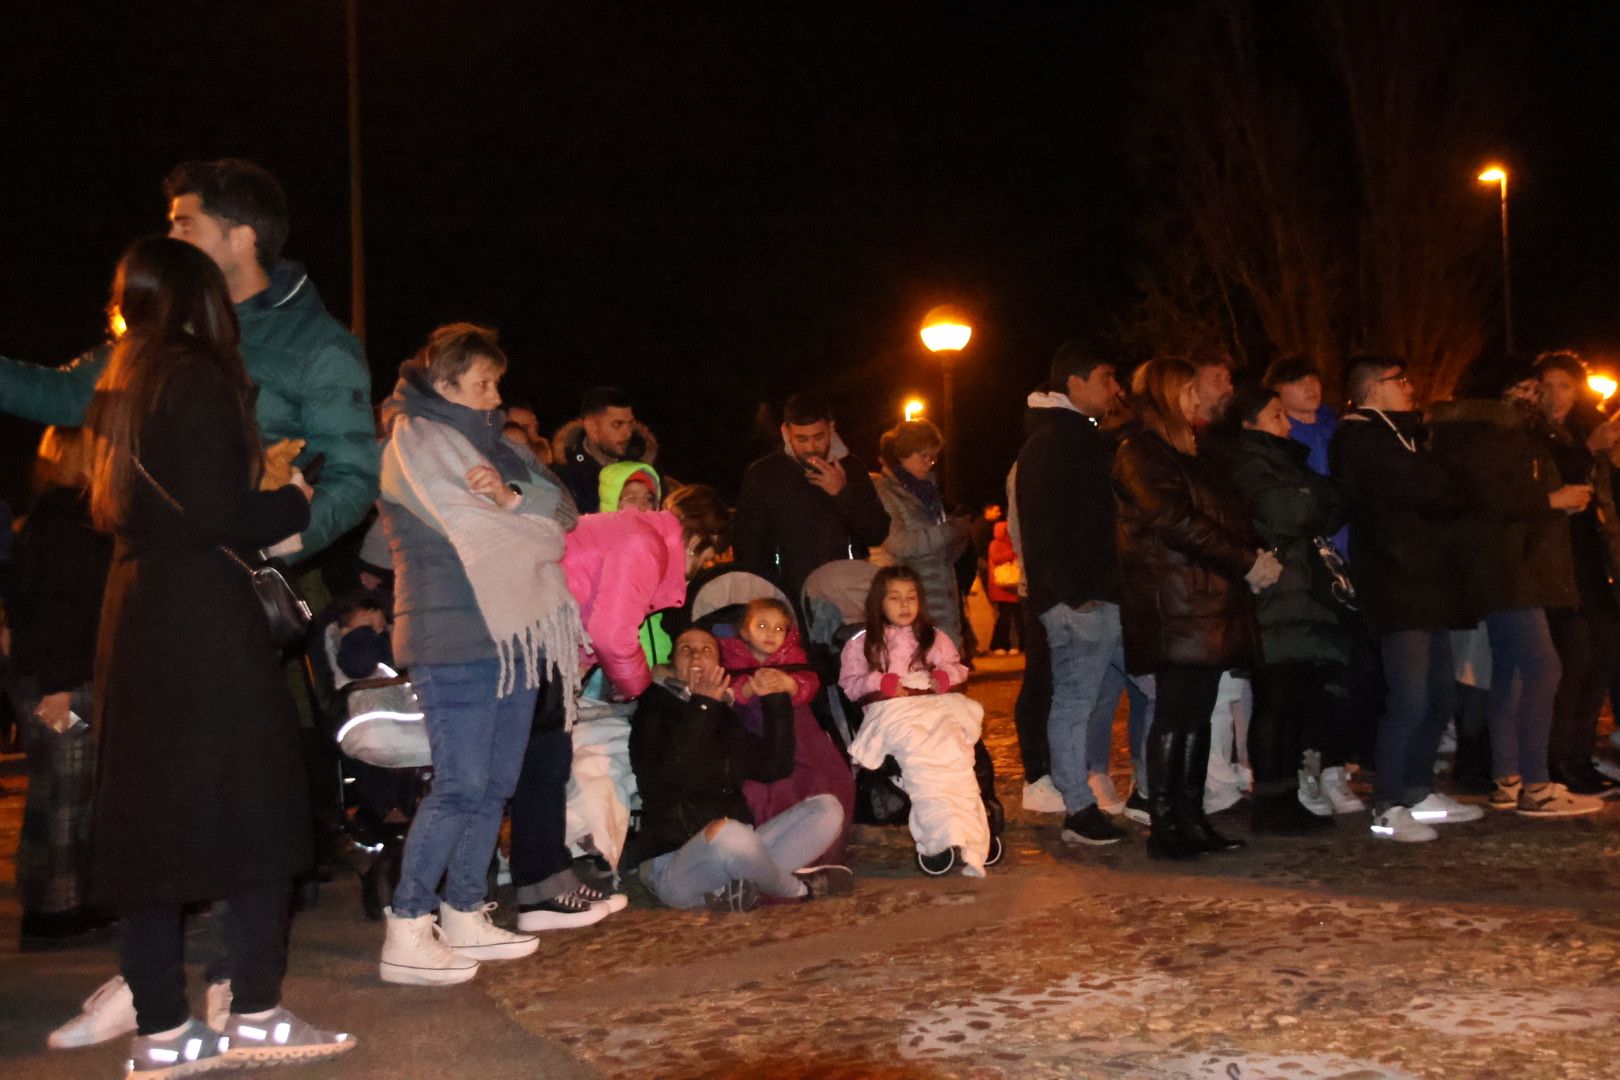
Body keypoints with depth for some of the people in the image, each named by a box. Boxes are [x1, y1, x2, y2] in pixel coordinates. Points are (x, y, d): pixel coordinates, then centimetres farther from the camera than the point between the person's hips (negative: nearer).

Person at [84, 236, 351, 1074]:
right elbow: (214, 514, -18)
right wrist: (293, 503, -1)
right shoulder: (198, 379, -9)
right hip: (204, 619, -8)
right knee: (254, 809, -1)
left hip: (135, 617, 8)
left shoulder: (122, 384, 16)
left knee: (146, 817, 7)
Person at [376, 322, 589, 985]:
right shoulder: (413, 443, -3)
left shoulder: (489, 440, 20)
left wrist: (513, 497, -12)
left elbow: (563, 509, 8)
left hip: (512, 630, 8)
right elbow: (477, 535, -14)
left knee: (496, 785, 9)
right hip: (454, 637, -8)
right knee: (461, 786, -11)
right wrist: (536, 530, 2)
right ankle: (406, 934, -5)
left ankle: (464, 917, 18)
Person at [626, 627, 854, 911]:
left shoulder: (726, 719, 20)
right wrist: (701, 707, -16)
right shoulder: (655, 710, 3)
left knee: (827, 808, -7)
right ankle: (799, 887, -10)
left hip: (732, 854, 7)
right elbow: (661, 780, -16)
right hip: (671, 863, -6)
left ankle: (733, 888, -22)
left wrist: (777, 700, 0)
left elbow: (774, 768, 7)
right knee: (726, 832, -40)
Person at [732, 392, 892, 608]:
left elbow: (879, 534, 5)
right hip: (790, 601, -1)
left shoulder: (851, 468, 9)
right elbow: (748, 545, 4)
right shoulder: (762, 474, 3)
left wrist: (844, 493, -7)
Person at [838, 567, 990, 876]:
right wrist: (883, 683, -3)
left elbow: (957, 669, 24)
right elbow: (849, 683, 14)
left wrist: (943, 677, 1)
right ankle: (948, 836, -46)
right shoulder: (861, 644, 23)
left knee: (953, 750, -33)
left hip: (936, 705, 2)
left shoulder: (935, 638, 31)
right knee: (920, 754, -36)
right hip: (892, 711, -2)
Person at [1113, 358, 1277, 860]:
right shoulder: (1141, 452, -7)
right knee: (1176, 714, -7)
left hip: (1206, 602, 9)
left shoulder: (1182, 452, 24)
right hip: (1175, 606, -9)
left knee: (1196, 714, 9)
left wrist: (1251, 557, 6)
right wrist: (1247, 561, -14)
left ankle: (1190, 820, 14)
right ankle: (1164, 825, -2)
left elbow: (1219, 517, 24)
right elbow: (1178, 522, -17)